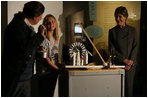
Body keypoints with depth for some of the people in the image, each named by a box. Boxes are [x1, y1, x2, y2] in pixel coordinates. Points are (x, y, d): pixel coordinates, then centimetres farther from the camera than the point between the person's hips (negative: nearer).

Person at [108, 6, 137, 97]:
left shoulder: (132, 30, 4)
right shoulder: (112, 31, 1)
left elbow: (135, 47, 2)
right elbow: (112, 49, -1)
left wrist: (131, 61, -10)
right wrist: (124, 60, -10)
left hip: (131, 63, 1)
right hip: (118, 63, -1)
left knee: (129, 85, 3)